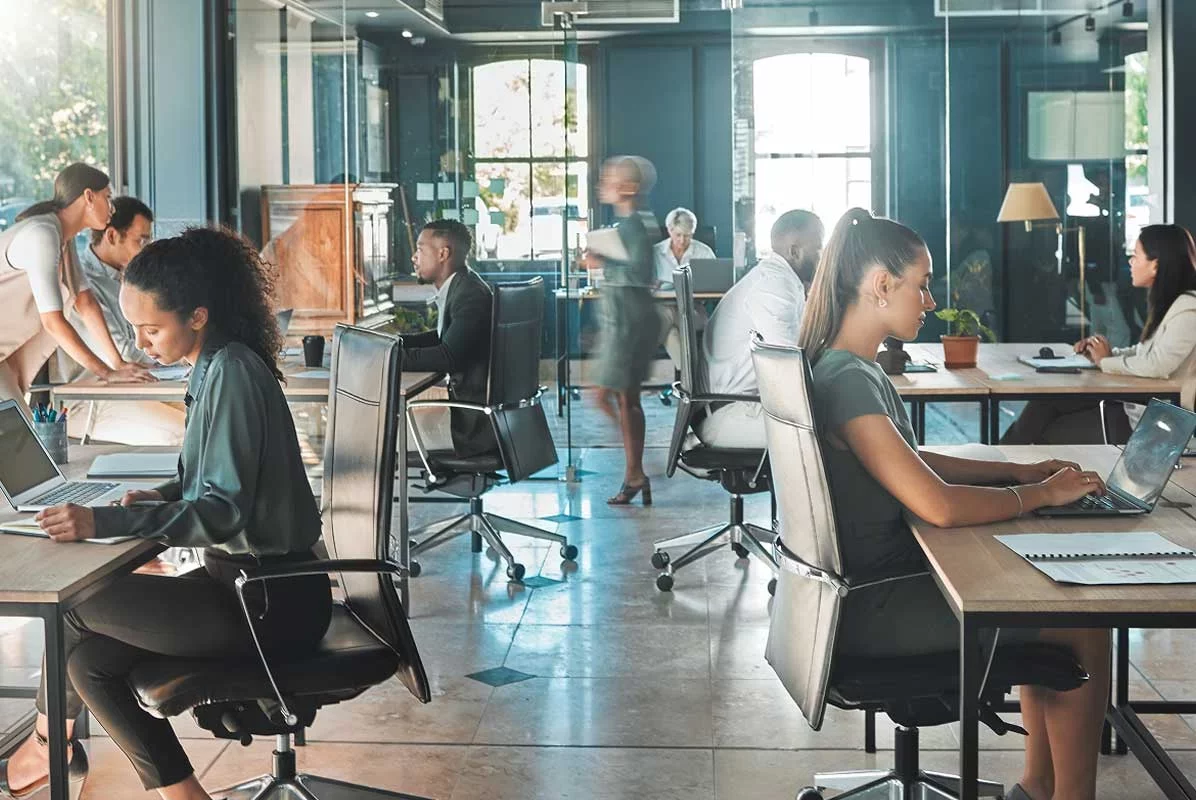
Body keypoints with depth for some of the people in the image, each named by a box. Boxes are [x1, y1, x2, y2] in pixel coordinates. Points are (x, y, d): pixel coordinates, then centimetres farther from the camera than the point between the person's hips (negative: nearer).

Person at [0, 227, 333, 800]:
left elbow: (223, 512, -24)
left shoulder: (232, 374, -19)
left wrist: (104, 523, -29)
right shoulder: (217, 365, 8)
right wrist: (164, 496, 3)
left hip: (270, 602, -9)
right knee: (91, 659, 1)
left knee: (75, 602, -6)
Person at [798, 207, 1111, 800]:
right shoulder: (847, 381, -24)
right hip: (869, 610, -10)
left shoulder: (854, 368, 8)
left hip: (879, 576, 10)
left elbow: (907, 460, 19)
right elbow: (939, 505, -29)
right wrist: (1042, 493, -13)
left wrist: (1018, 471, 10)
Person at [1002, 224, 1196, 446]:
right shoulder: (1166, 302, 11)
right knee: (1045, 403, 0)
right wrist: (1110, 353, 0)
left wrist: (1106, 361, -12)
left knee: (1049, 434, -3)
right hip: (1135, 404, 9)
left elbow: (1156, 365, -28)